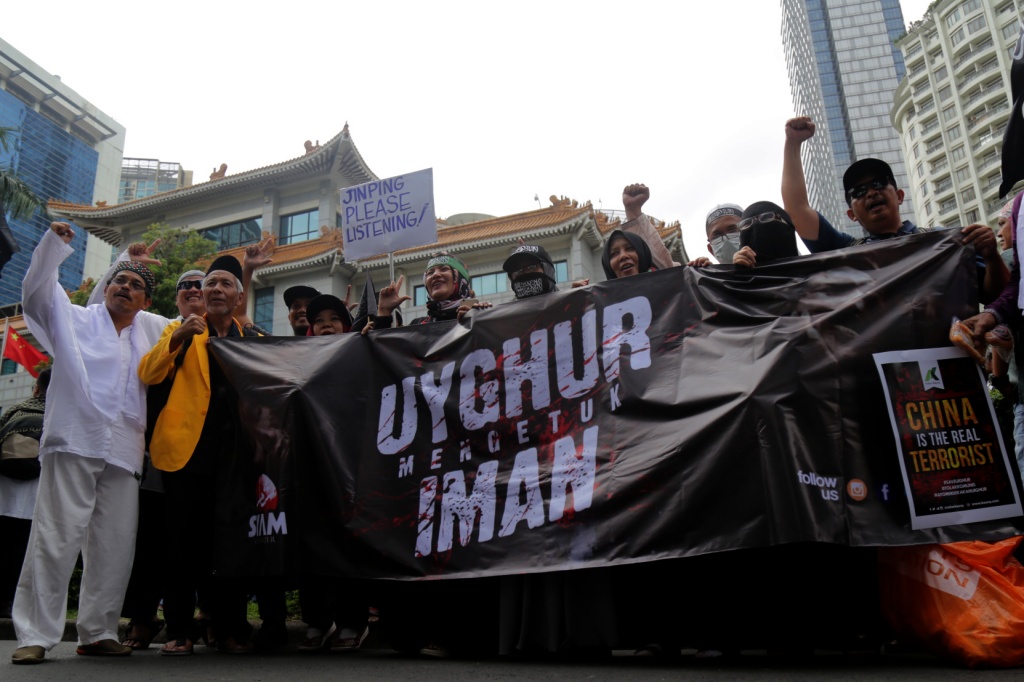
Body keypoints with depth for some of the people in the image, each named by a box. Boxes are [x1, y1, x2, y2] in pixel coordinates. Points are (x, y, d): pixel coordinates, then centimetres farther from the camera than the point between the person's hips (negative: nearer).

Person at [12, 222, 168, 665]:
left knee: (116, 548, 1)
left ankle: (97, 633, 10)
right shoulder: (74, 319, 15)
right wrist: (54, 243, -3)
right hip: (72, 444, -3)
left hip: (124, 453, 4)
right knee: (55, 539, -8)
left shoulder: (153, 329, 23)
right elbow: (35, 292, 3)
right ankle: (35, 635, -2)